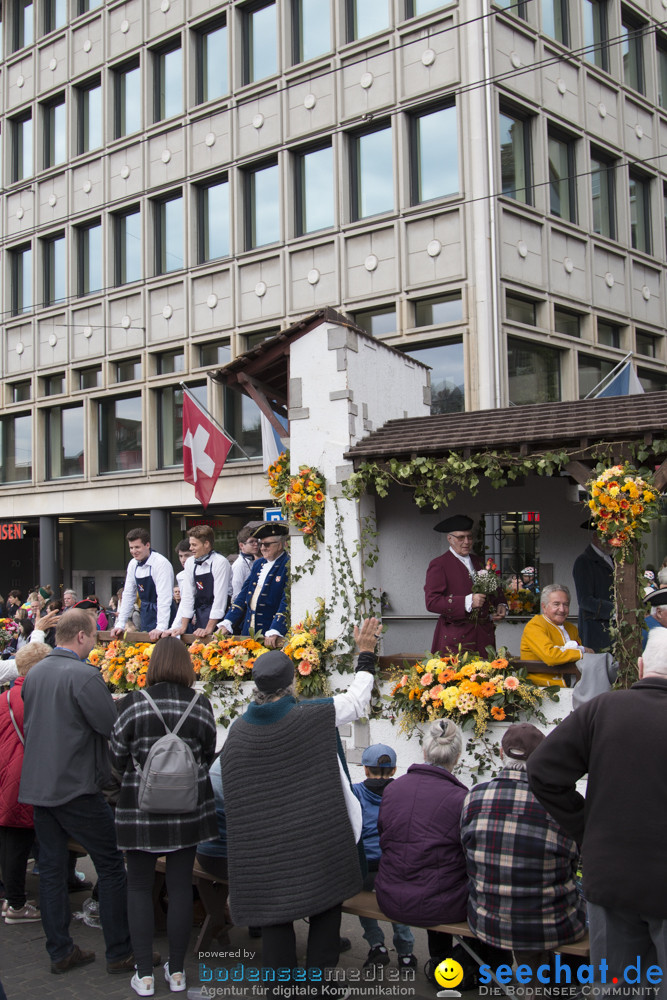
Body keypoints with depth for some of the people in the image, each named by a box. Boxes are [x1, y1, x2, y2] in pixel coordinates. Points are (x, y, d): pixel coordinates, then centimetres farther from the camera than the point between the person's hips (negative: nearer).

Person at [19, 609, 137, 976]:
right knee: (111, 866, 4)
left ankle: (60, 951, 22)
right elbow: (113, 727, -18)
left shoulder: (34, 673, 7)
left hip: (38, 784, 8)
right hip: (76, 787, -8)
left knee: (51, 867, 13)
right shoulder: (84, 675, -18)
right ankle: (119, 952, 9)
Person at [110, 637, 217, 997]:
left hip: (141, 805, -1)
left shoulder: (133, 703, -10)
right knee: (180, 885, 10)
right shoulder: (200, 704, -6)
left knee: (139, 886, 10)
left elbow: (117, 756, -3)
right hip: (189, 805, 2)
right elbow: (208, 755, 3)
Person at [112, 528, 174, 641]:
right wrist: (120, 624, 6)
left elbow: (164, 597, -24)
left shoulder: (161, 563, -18)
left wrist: (161, 628, -31)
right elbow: (128, 595, 10)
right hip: (145, 613, 7)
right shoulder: (133, 564, 3)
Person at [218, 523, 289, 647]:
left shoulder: (288, 566, -9)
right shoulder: (258, 564, 15)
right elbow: (243, 595, 15)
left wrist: (274, 632, -27)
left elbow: (286, 602, -18)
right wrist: (227, 623, 6)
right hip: (248, 632, 7)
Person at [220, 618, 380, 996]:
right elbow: (357, 699, -1)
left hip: (263, 844, 3)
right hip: (318, 836, -3)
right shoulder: (310, 717, -14)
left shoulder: (238, 729, -2)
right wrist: (366, 653, 9)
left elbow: (236, 792, 9)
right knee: (326, 905, 14)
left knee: (274, 909, 13)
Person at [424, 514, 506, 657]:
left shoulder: (479, 562, 18)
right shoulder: (438, 565, -2)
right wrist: (467, 602, -19)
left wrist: (500, 605, 9)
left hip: (484, 635, 5)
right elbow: (431, 602, -13)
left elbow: (495, 590, 31)